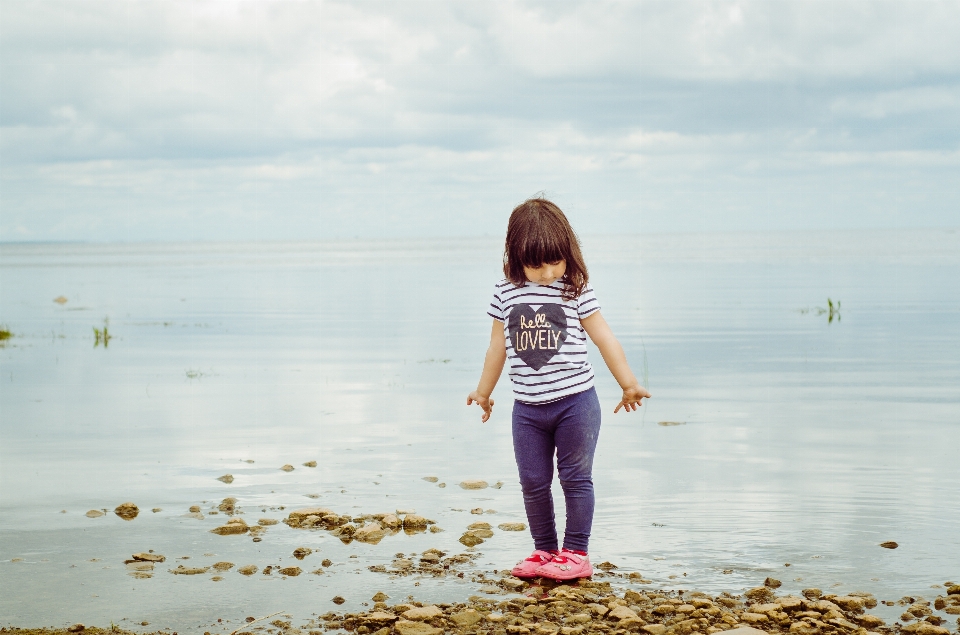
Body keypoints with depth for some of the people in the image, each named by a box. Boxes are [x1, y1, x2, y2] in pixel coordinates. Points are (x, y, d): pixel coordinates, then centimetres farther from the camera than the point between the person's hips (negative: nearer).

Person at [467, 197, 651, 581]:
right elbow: (498, 346, 15)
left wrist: (629, 384, 6)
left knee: (576, 478, 1)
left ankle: (576, 553, 10)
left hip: (575, 401, -3)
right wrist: (484, 390, 22)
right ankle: (544, 551, 19)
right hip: (528, 408, 3)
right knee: (533, 483, 7)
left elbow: (604, 338, 3)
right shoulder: (506, 293, 2)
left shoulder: (576, 290, -4)